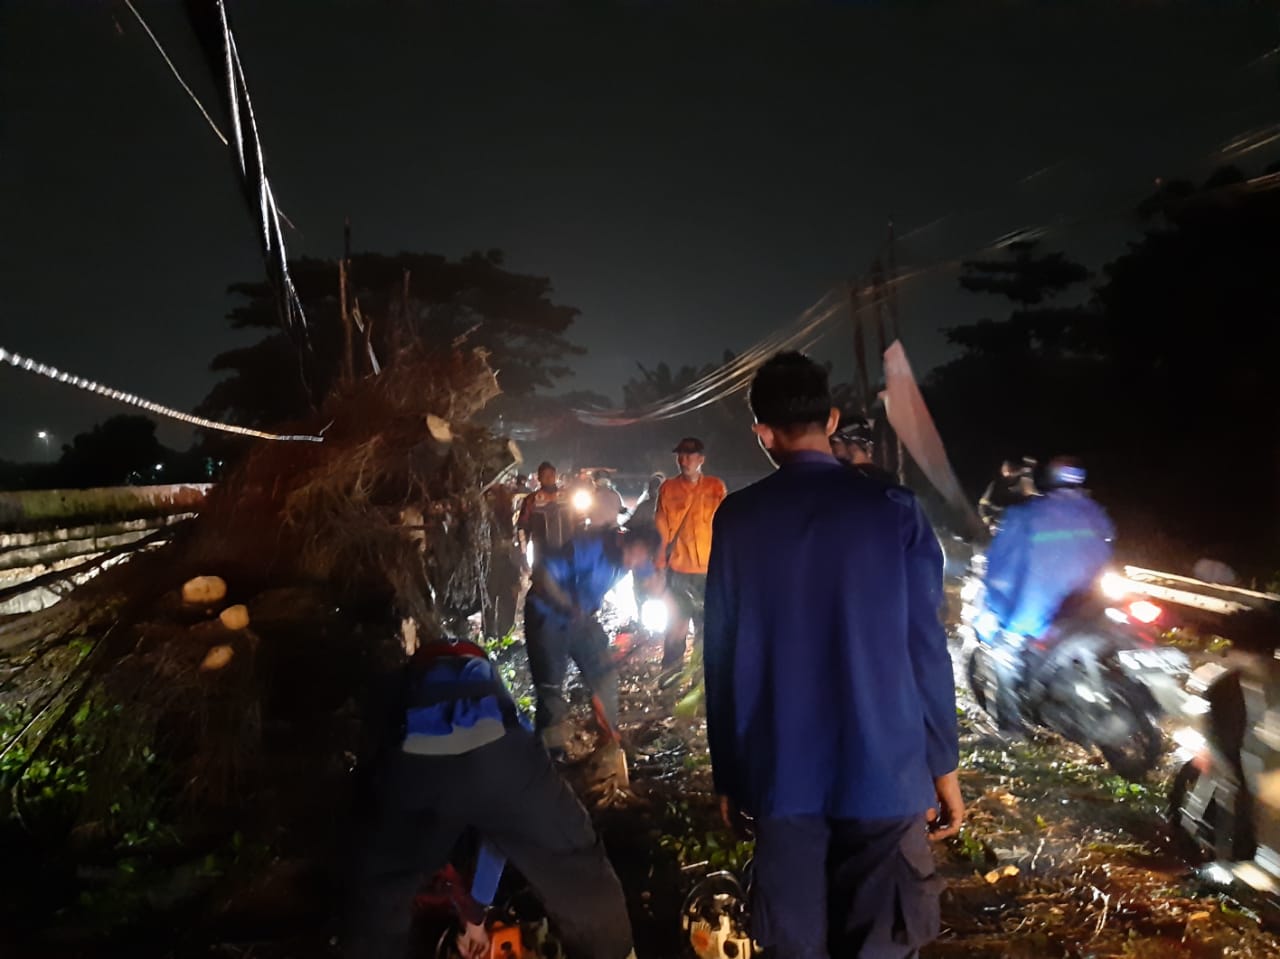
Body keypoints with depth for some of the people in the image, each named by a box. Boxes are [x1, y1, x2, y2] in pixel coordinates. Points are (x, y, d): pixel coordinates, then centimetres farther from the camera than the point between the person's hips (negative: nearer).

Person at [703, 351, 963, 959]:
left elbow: (722, 655, 1)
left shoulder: (737, 520, -3)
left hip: (781, 775, 1)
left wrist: (728, 773, 11)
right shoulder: (894, 510, -6)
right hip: (884, 771, -1)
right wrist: (944, 769, 7)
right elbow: (926, 650, -4)